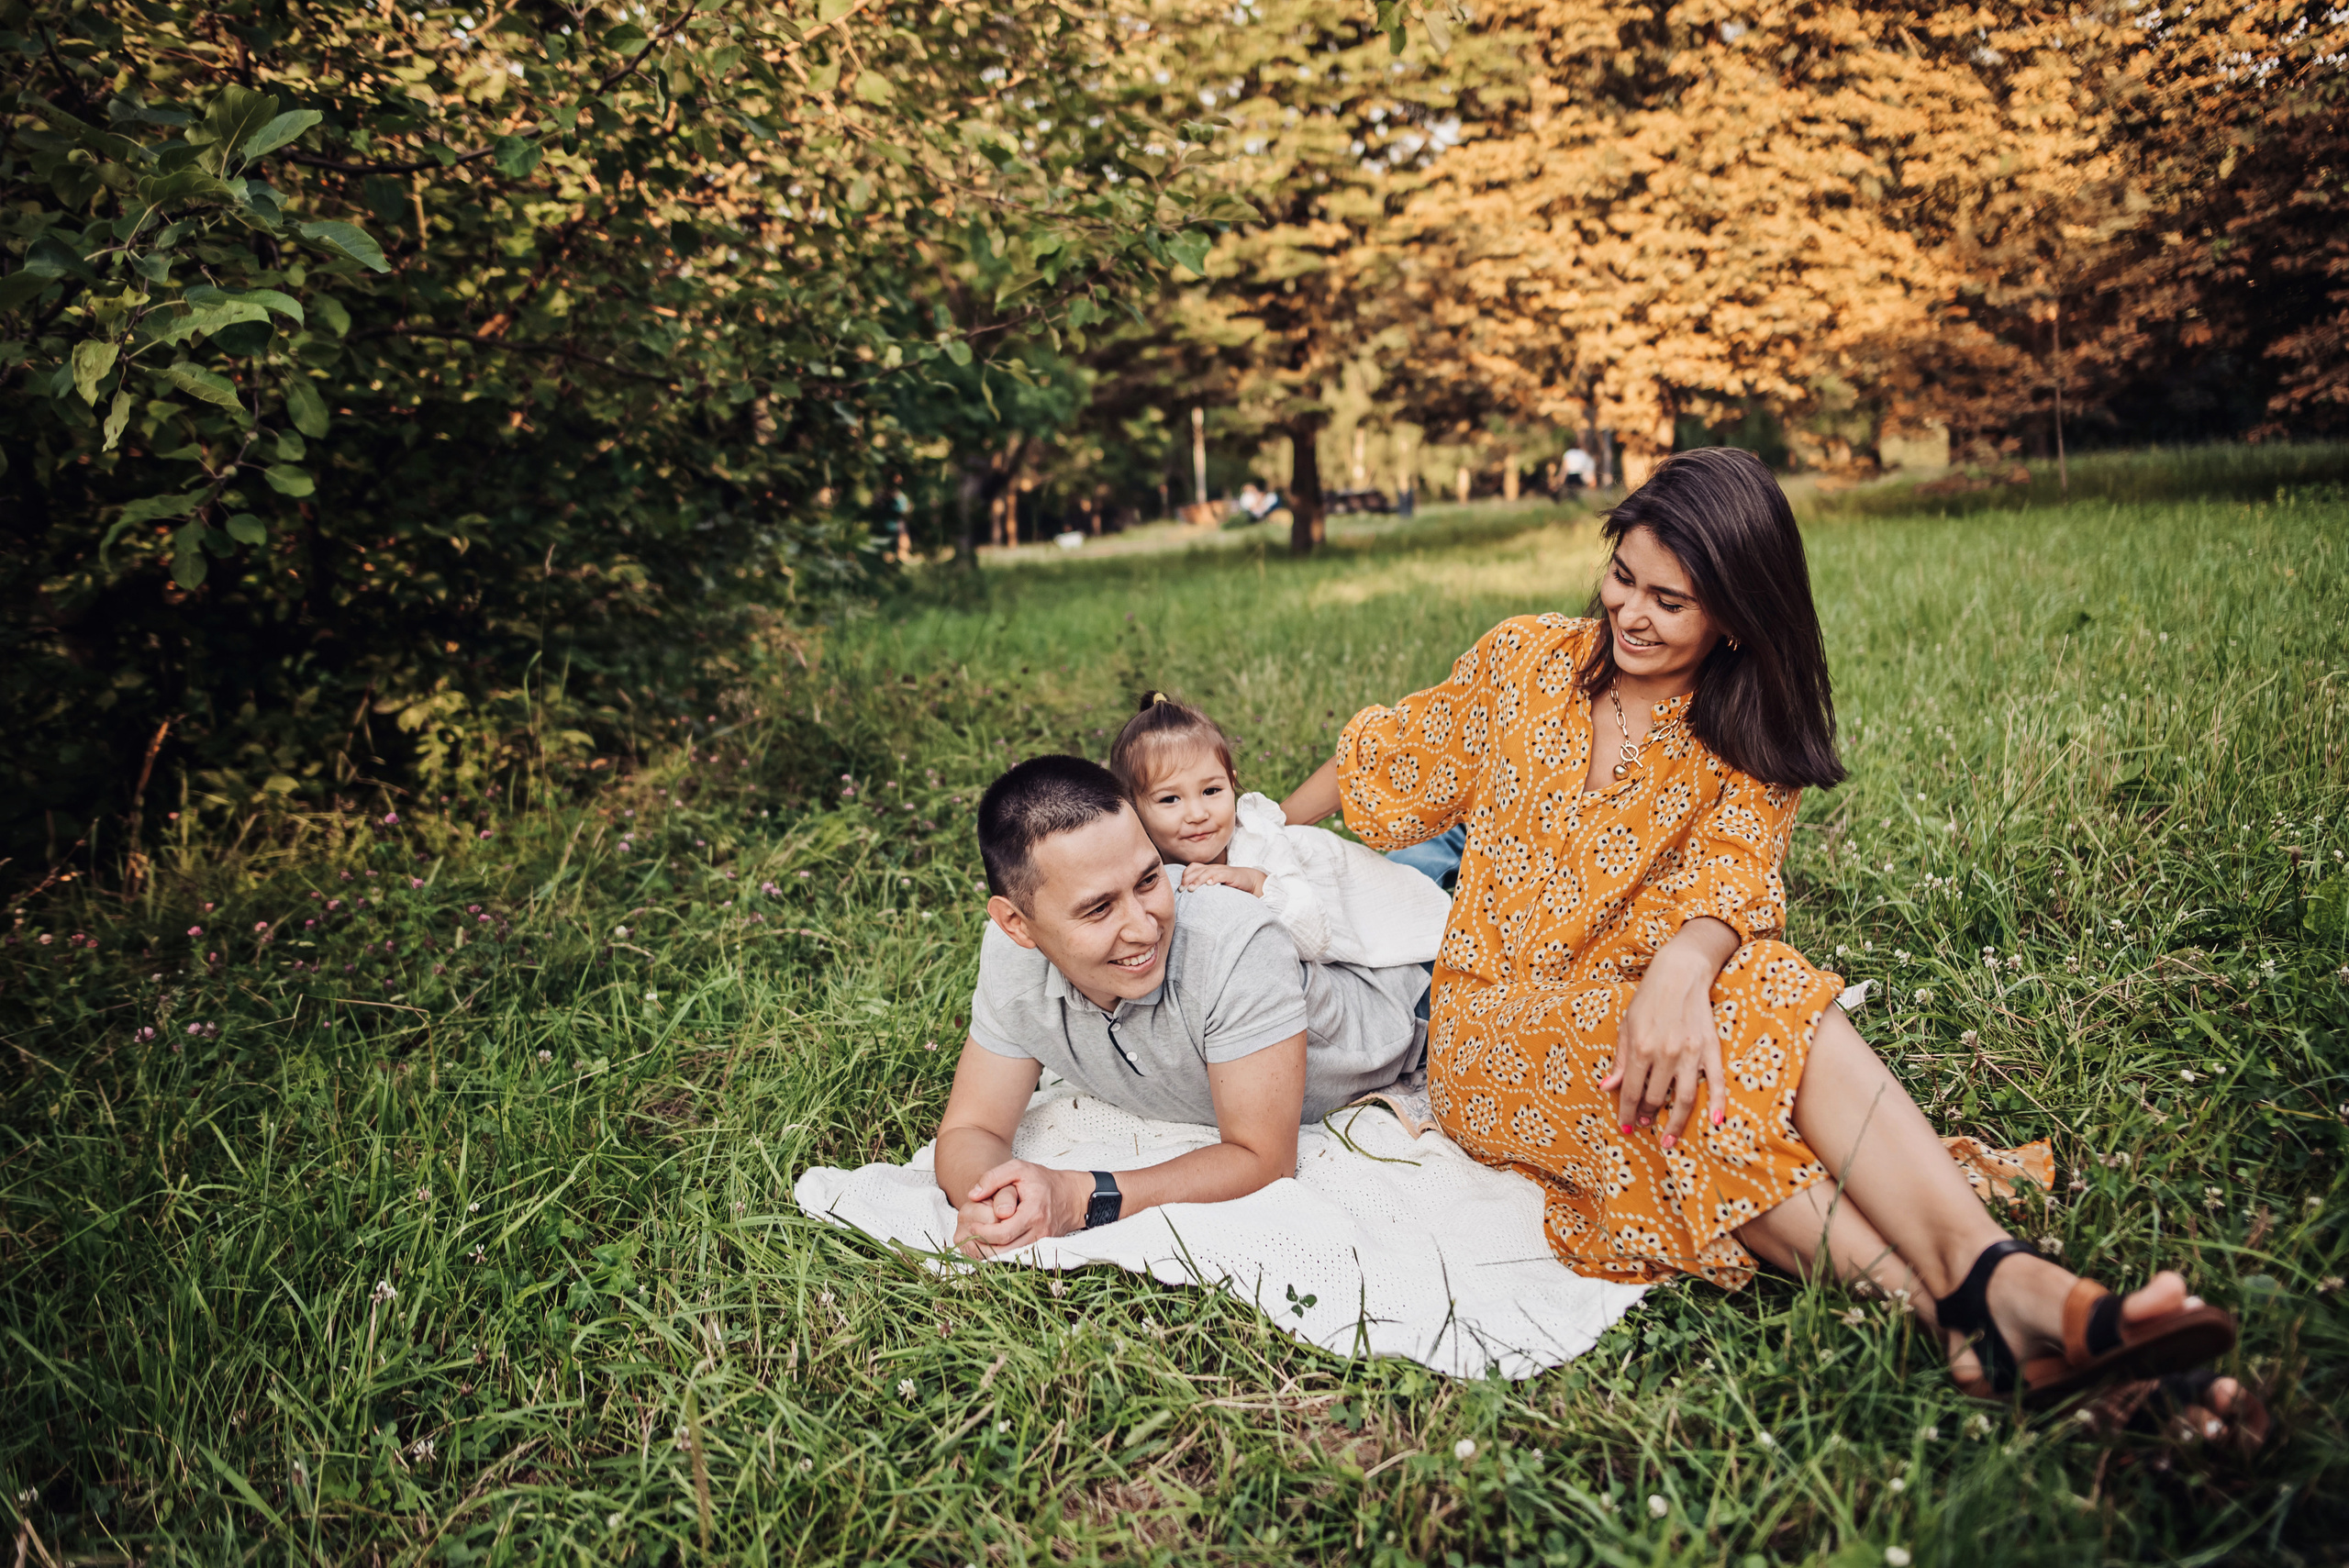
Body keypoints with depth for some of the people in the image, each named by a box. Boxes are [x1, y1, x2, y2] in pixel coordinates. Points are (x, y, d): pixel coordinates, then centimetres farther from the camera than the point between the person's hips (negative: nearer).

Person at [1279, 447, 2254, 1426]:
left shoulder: (1748, 748, 4)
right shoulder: (1524, 662, 3)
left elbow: (1734, 877, -16)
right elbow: (1387, 763, 16)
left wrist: (1684, 964, -39)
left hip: (1641, 1007, 1)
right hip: (1488, 1032, -1)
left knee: (1768, 993, -34)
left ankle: (2005, 1281, -50)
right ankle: (1949, 1311, -49)